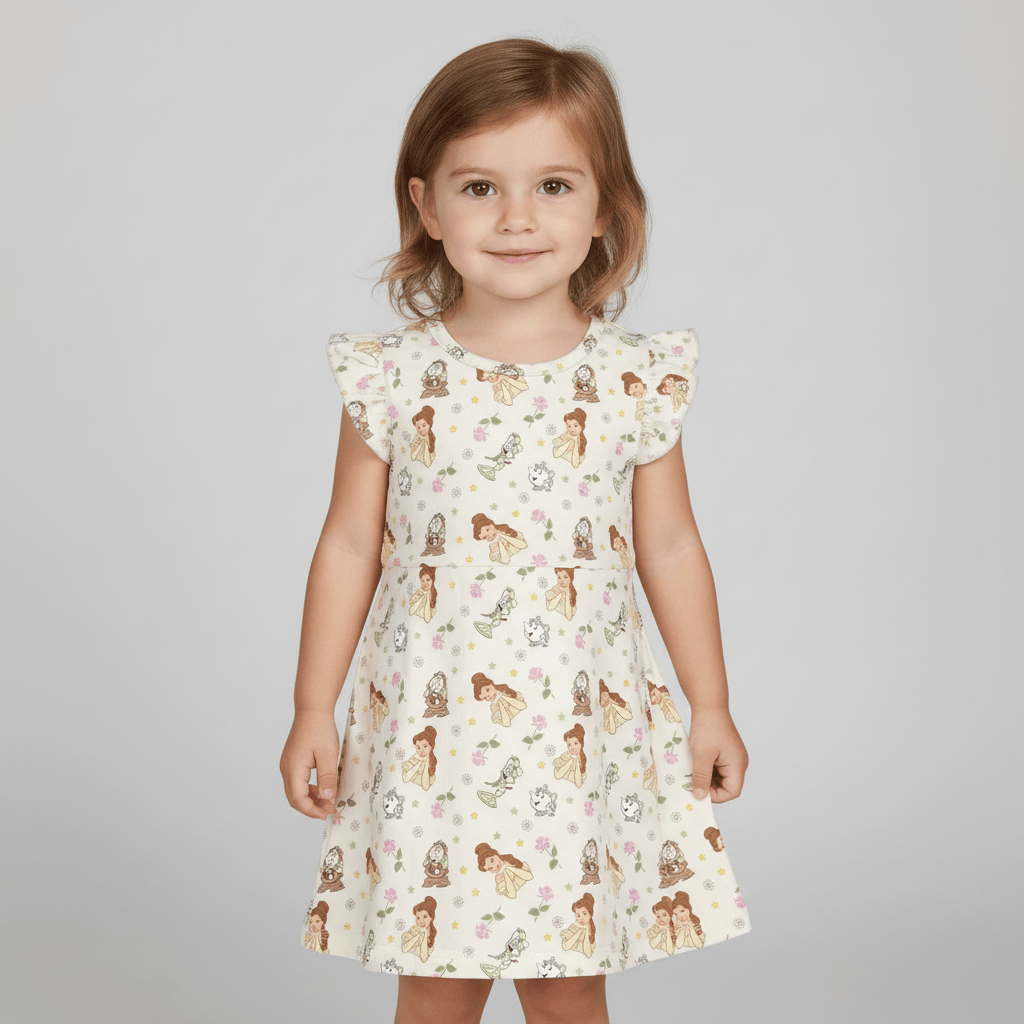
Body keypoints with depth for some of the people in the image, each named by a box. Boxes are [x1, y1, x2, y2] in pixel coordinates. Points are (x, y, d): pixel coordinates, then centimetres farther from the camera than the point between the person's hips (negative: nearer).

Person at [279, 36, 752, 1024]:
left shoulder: (634, 377, -3)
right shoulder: (394, 376, -5)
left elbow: (670, 546, 6)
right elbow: (349, 545, 2)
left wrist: (710, 706, 9)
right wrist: (313, 710, 3)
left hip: (583, 737, 1)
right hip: (433, 730, 0)